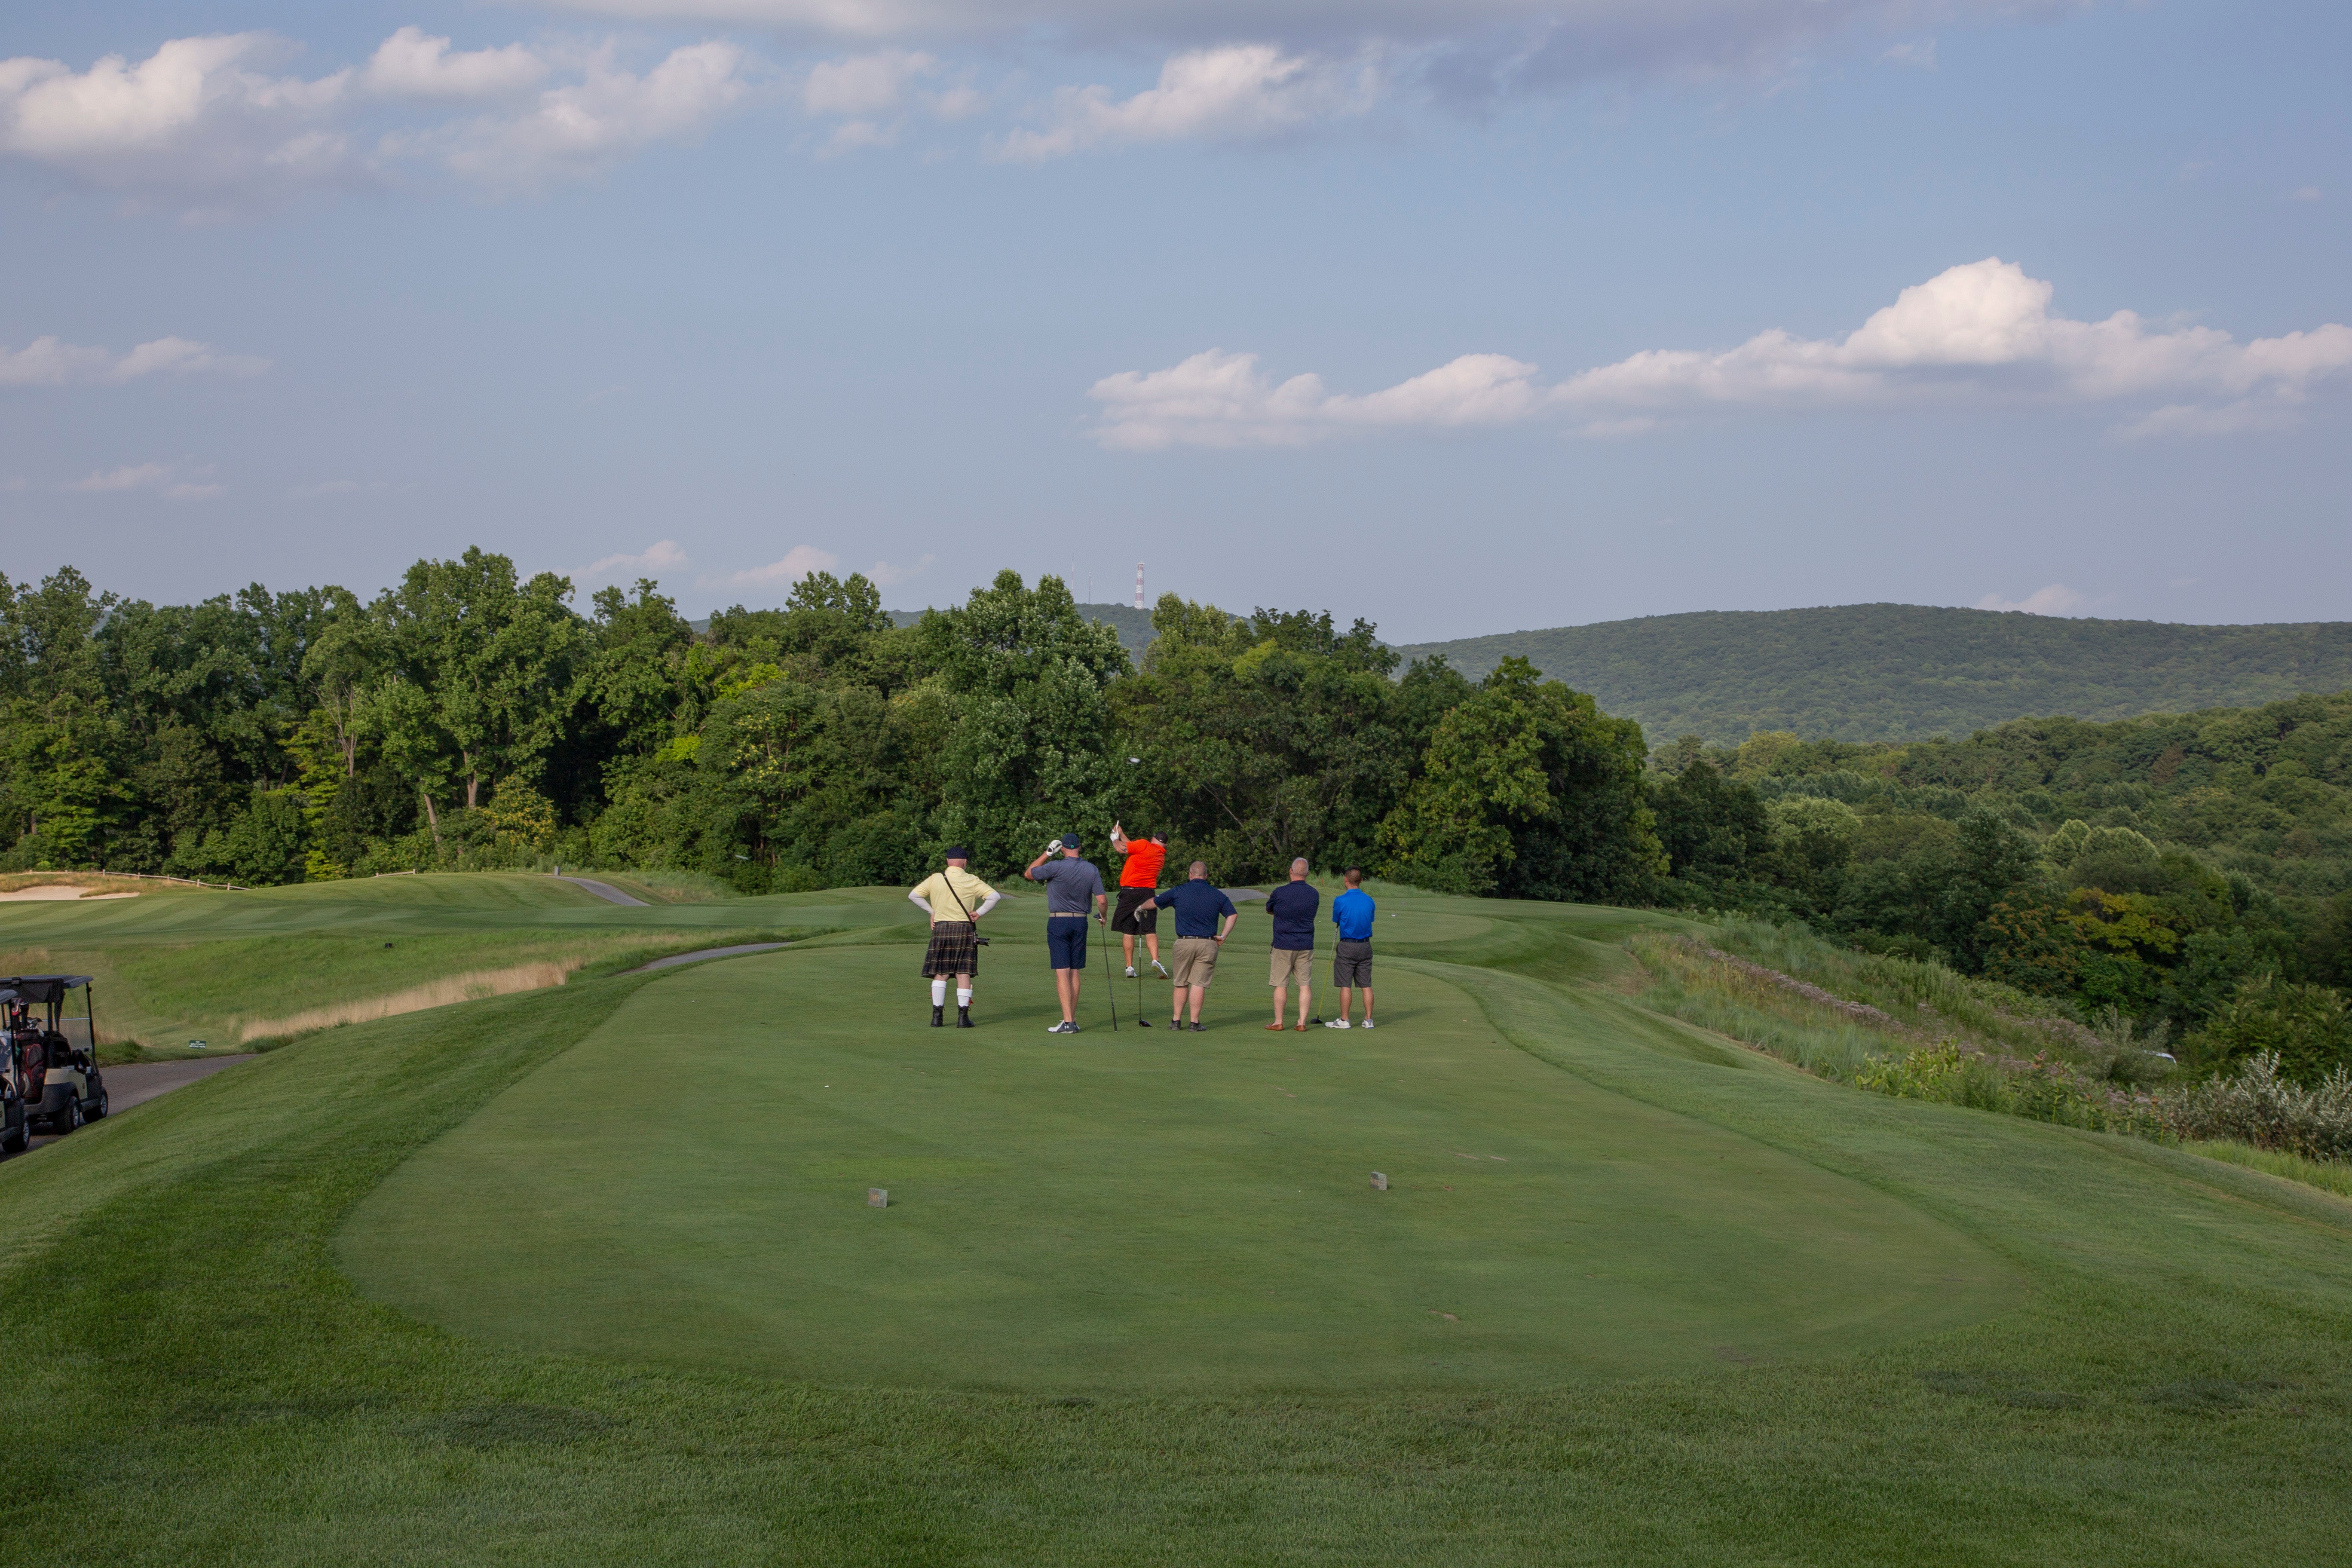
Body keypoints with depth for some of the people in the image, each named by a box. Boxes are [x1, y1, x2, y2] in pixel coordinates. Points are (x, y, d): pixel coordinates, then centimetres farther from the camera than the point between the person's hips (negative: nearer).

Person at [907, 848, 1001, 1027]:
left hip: (940, 928, 1)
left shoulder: (935, 879, 2)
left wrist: (931, 911, 12)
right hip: (964, 929, -1)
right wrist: (979, 913, 1)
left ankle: (937, 1015, 4)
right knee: (963, 973, 1)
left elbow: (914, 895, 4)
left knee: (940, 973, 7)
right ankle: (963, 1017, -3)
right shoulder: (972, 881, -1)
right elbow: (994, 896, -7)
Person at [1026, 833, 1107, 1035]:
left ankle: (1068, 1022, -14)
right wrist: (1102, 915, 19)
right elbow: (1102, 900, -2)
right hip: (1081, 922, 4)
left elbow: (1029, 874, 1)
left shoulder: (1057, 868, -12)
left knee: (1062, 972, -6)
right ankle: (1072, 1020, 14)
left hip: (1058, 921, -4)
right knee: (1075, 972, 11)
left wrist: (1047, 853, 6)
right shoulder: (1092, 870, 0)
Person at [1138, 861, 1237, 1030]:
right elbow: (1233, 915, 2)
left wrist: (1141, 907, 33)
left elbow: (1153, 902, 13)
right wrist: (1223, 936, 6)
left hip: (1184, 943, 0)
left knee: (1181, 983, 12)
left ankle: (1176, 1020, 13)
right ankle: (1195, 1022, -2)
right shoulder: (1217, 895, 4)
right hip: (1208, 944, 0)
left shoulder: (1179, 892, 2)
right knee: (1199, 984, 0)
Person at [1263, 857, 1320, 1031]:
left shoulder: (1280, 893, -11)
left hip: (1283, 945, -3)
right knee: (1305, 984, 4)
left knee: (1281, 985, 3)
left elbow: (1269, 910, 7)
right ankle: (1302, 1022, 1)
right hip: (1306, 945, 3)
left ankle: (1278, 1022, 6)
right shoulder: (1314, 894, 0)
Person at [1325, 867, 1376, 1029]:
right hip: (1366, 945, 4)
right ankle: (1368, 1020, 7)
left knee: (1345, 985, 1)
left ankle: (1344, 1020, 3)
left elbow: (1336, 921, 3)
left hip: (1348, 947, -4)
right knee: (1366, 985, 7)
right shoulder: (1369, 900, 0)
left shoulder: (1341, 901, -13)